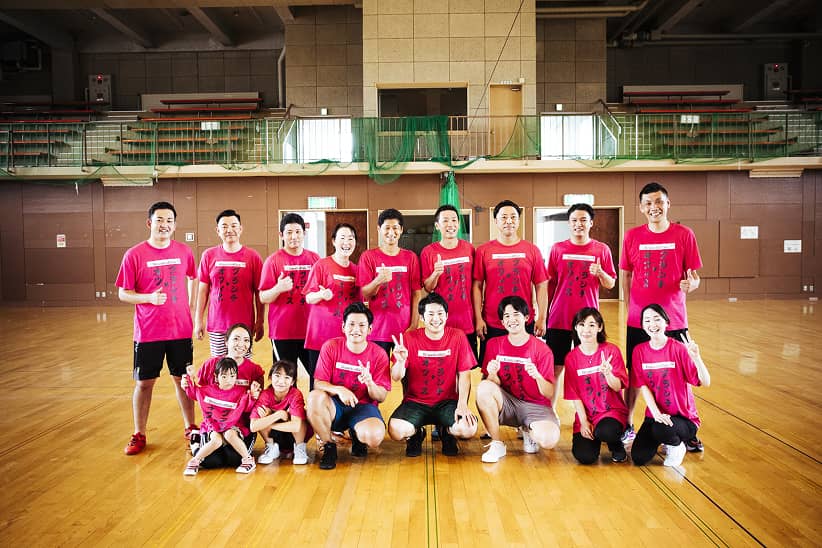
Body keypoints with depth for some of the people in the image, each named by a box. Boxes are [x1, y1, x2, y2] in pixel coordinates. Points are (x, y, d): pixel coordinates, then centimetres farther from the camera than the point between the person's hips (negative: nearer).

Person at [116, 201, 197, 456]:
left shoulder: (184, 252, 1)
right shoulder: (134, 255, -6)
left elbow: (193, 279, 18)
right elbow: (123, 293, -4)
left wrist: (192, 309, 10)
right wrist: (149, 297, -21)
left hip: (181, 330, 2)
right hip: (148, 332, -2)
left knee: (183, 379, 11)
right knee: (144, 383, 8)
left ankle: (190, 428, 26)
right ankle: (139, 435, 22)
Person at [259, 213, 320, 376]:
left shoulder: (315, 258, 7)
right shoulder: (273, 260, -2)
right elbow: (263, 298, -5)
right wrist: (278, 289, -23)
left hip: (311, 330, 3)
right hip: (283, 332, -3)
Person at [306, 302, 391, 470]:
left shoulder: (379, 354, -5)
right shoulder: (330, 347, -5)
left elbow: (381, 397, -5)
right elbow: (318, 383, -8)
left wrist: (369, 383, -27)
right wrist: (339, 390, -28)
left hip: (363, 407, 0)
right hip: (335, 406, 0)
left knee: (375, 436, -33)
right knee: (314, 397, -33)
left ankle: (357, 435, 10)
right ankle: (329, 446, -8)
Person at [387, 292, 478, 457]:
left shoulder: (457, 337, -2)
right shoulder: (409, 338, -5)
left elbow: (464, 374, -3)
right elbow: (396, 378, -7)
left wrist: (462, 405, -16)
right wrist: (400, 361, -30)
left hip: (447, 402, 1)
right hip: (415, 402, -1)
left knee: (469, 429, -27)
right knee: (396, 430, -29)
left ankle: (446, 432, 11)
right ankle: (417, 433, 10)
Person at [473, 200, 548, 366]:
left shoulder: (532, 250, 3)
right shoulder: (483, 251, 1)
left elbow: (541, 285, 3)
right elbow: (477, 286, 2)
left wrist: (542, 319, -1)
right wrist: (478, 318, -3)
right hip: (491, 325, 0)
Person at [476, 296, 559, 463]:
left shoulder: (542, 349, -7)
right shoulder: (494, 344, 0)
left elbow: (549, 394, -10)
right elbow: (493, 383, -1)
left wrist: (537, 376, -30)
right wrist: (492, 374, -25)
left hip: (535, 406, -1)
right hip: (506, 403, 1)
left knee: (549, 439, -32)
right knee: (483, 388, -30)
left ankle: (528, 430, 9)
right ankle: (497, 444, -11)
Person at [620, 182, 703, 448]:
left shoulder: (684, 235, -2)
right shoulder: (632, 236, 1)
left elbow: (694, 276, 2)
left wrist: (690, 284, -20)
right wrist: (632, 306, 1)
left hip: (674, 320, -1)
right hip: (638, 321, 1)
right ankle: (628, 426, 24)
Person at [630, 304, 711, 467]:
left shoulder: (678, 349, -13)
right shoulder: (639, 350, -2)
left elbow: (706, 382, -18)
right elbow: (643, 386, -4)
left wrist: (696, 357, -35)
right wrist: (656, 413, -18)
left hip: (683, 417, -3)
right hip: (655, 415, 3)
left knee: (660, 430, -36)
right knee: (638, 458, -12)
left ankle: (678, 445, 1)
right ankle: (661, 440, 20)